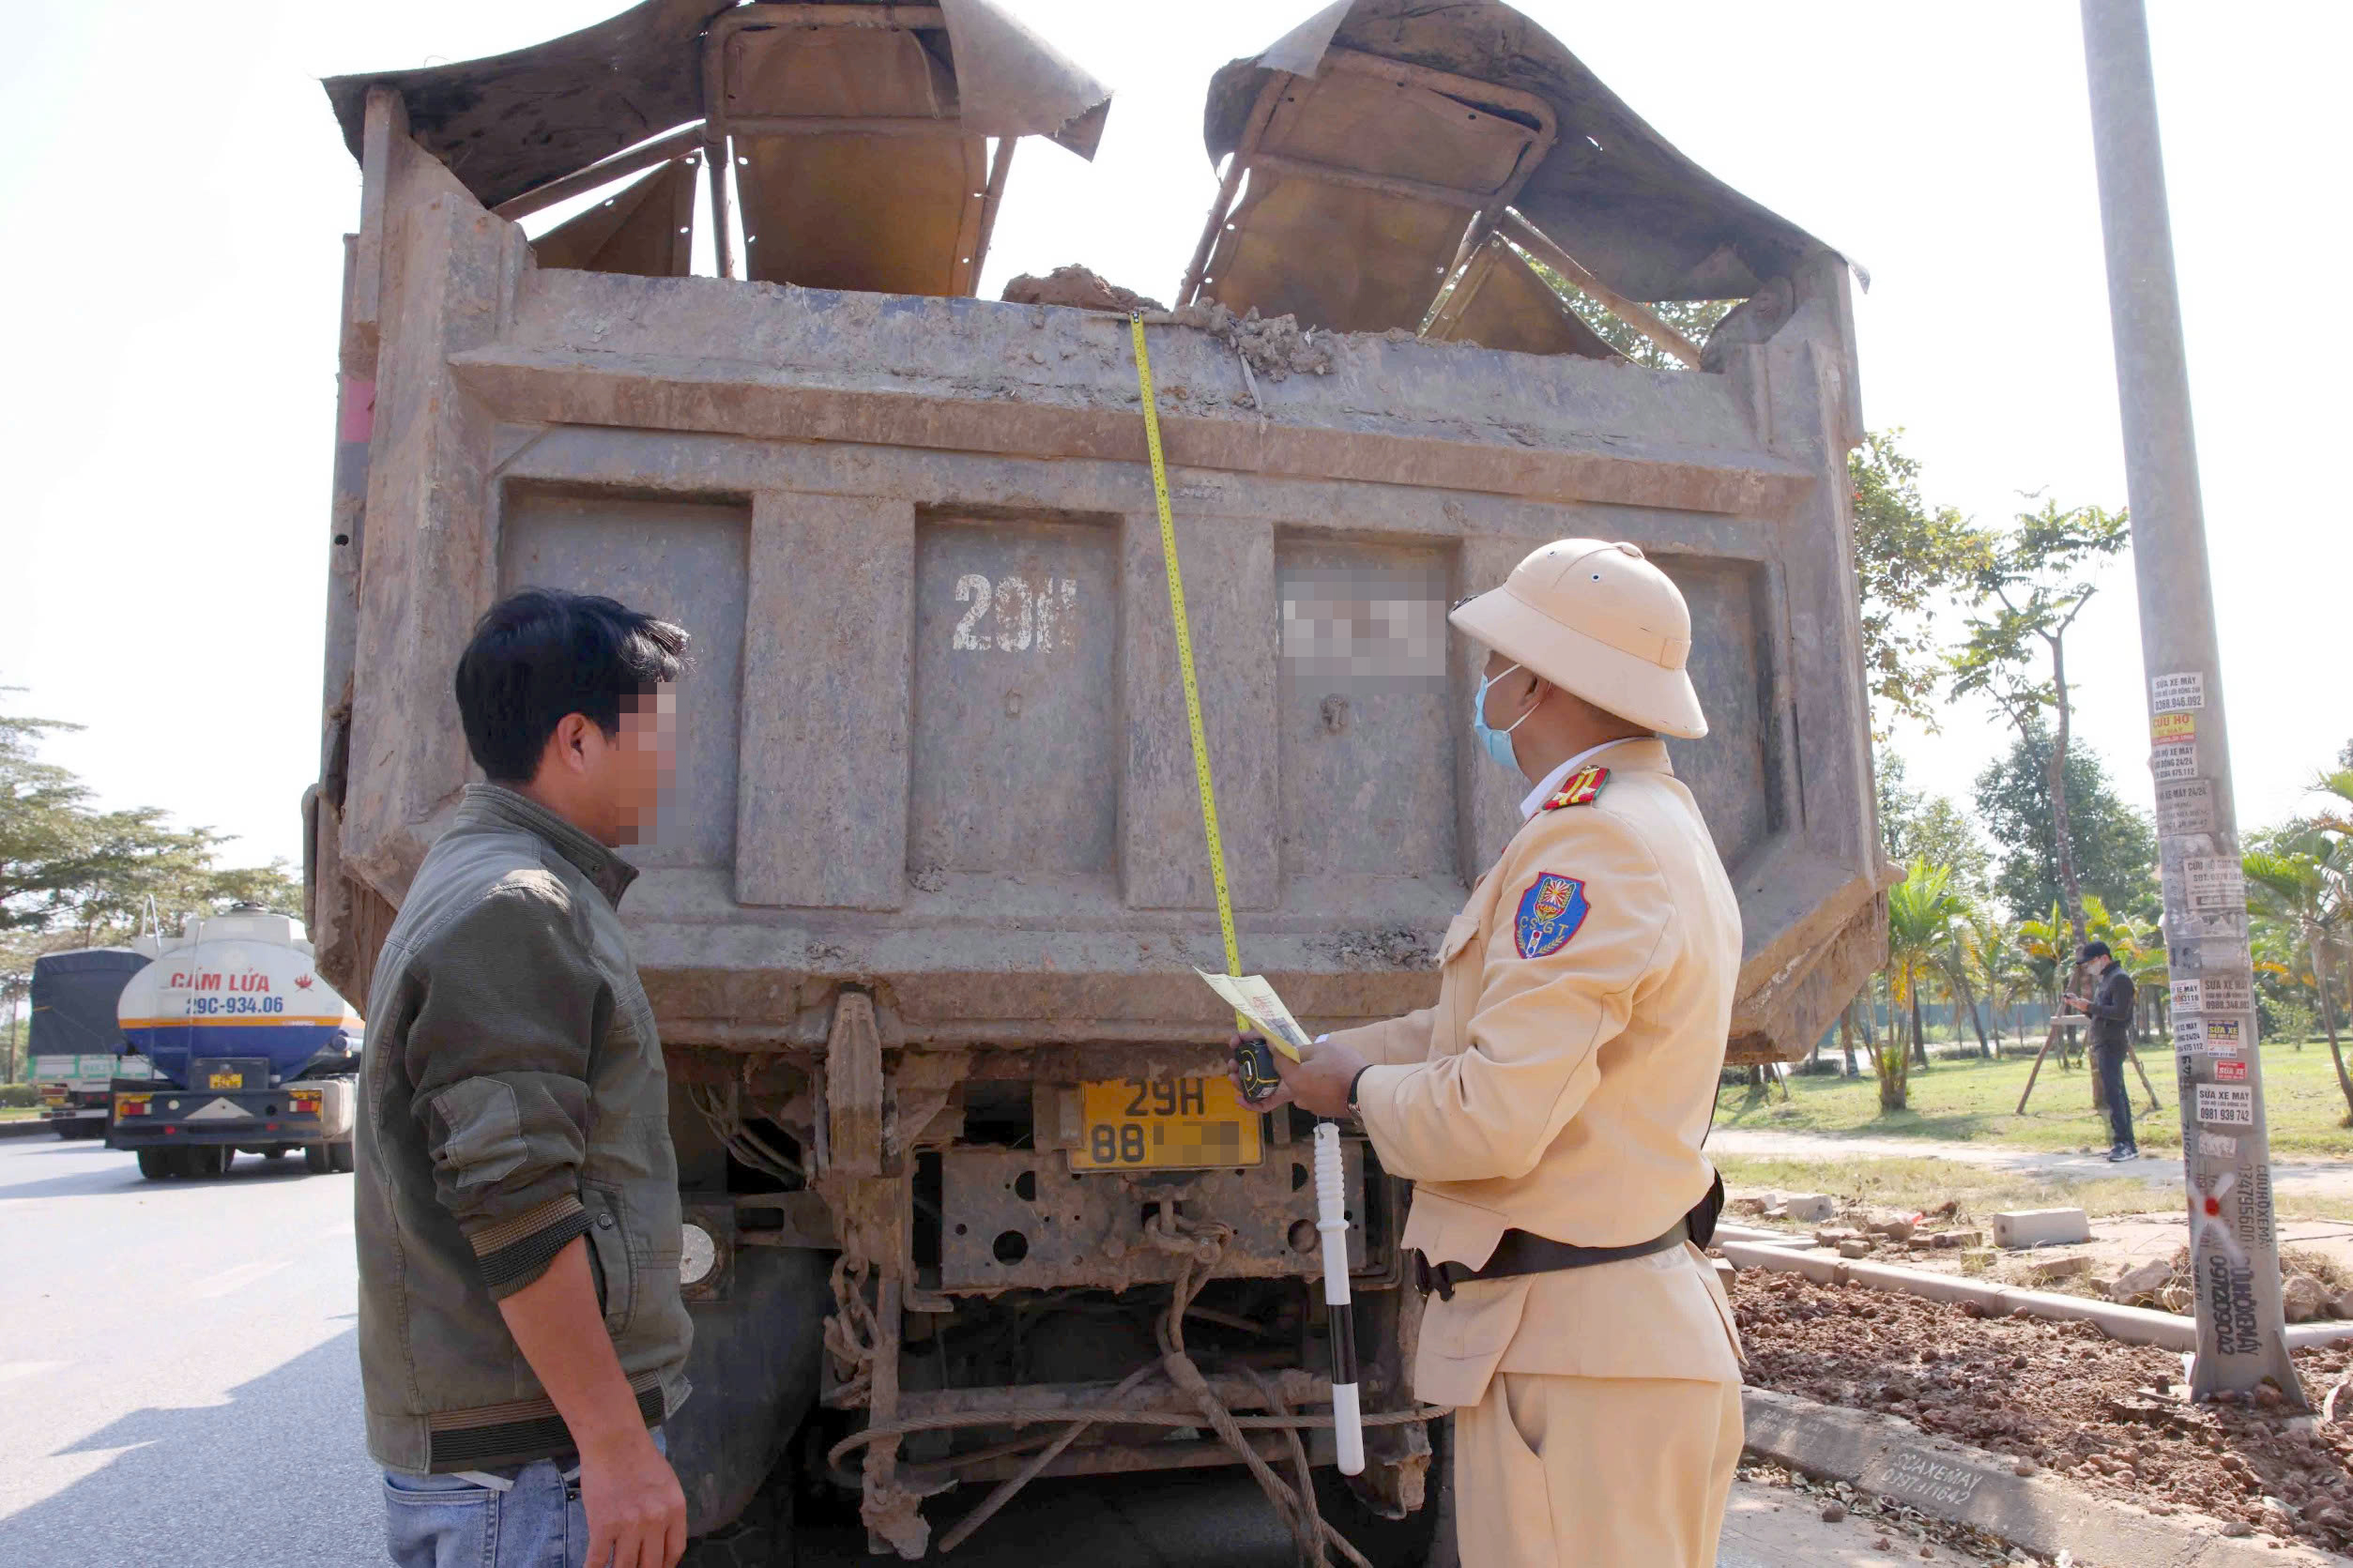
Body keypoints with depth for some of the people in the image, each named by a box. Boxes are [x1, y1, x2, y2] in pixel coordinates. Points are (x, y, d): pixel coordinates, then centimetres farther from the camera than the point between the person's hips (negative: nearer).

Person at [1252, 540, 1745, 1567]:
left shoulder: (1590, 846, -22)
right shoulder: (1653, 825, 14)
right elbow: (1502, 1025, 21)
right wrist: (1326, 1052, 22)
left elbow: (1491, 1120, -27)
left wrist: (1358, 1088, -8)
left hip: (1572, 1357, -11)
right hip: (1639, 1324, 11)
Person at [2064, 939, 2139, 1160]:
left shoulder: (2119, 979, -11)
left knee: (2113, 1093, -15)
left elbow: (2120, 1012, -21)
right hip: (2104, 1044, 11)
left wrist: (2089, 1006, -20)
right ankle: (2129, 1144, 14)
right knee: (2118, 1094, 11)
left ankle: (2123, 1144, -18)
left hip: (2112, 1044, -11)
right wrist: (2080, 1006, 10)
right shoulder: (2104, 979, 20)